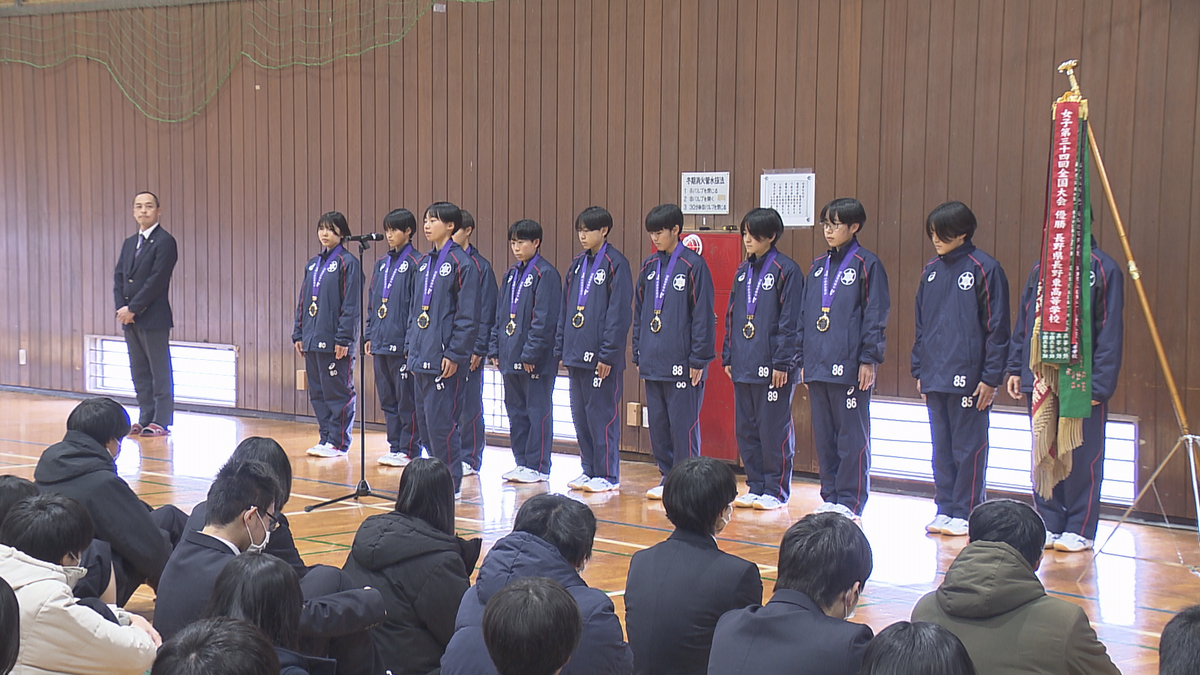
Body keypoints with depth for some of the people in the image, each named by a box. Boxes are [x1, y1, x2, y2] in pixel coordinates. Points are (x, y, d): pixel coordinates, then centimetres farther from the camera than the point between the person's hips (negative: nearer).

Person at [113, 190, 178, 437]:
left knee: (160, 371, -2)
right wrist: (121, 307, -3)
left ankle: (162, 421, 2)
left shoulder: (165, 241, -8)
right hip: (130, 318, 8)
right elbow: (119, 276, 13)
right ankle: (145, 419, 19)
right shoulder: (129, 243, 17)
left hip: (154, 318, -8)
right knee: (139, 372, 12)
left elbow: (157, 280, -15)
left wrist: (132, 308, -14)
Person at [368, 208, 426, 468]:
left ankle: (409, 450, 5)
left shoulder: (415, 263, -6)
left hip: (402, 342, -8)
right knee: (387, 398, 12)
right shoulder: (382, 264, 16)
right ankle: (395, 446, 20)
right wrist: (370, 335, 14)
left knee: (407, 400, -2)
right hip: (381, 343, 8)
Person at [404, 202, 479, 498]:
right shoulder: (424, 263, 15)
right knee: (424, 418, 12)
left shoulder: (461, 263, -10)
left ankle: (451, 482, 3)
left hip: (444, 356, -8)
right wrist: (411, 345, 15)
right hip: (421, 356, 8)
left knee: (441, 420, -6)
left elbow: (467, 315, -13)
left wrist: (454, 354, -16)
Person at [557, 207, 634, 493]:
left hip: (600, 355, -8)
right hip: (576, 352, 8)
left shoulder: (615, 264, -8)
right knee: (580, 414, 12)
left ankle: (607, 475, 5)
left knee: (602, 414, -3)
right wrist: (561, 347, 13)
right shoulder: (577, 264, 15)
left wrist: (608, 353, -16)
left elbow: (619, 312, -12)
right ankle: (589, 470, 21)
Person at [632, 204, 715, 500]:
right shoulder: (649, 267, 13)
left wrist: (699, 359, -11)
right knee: (657, 424, 10)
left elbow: (703, 315, -8)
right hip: (653, 361, 7)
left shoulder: (693, 265, -6)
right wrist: (638, 354, 15)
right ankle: (668, 478, 21)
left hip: (681, 362, -7)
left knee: (683, 425, -2)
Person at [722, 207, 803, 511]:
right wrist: (728, 355, 13)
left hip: (772, 366, -7)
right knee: (746, 429, 10)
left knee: (774, 430, -1)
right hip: (743, 365, 7)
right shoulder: (743, 271, 15)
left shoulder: (786, 270, -7)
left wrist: (783, 362, -14)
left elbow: (790, 321, -10)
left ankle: (775, 490, 9)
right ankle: (756, 486, 20)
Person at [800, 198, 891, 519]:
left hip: (850, 365, -6)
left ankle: (850, 501, 5)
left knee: (852, 436, -1)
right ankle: (830, 496, 19)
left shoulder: (867, 264, -3)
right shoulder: (818, 266, 16)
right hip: (817, 365, 6)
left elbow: (875, 315, -6)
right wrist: (804, 357, 13)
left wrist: (869, 359, -11)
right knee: (823, 435, 10)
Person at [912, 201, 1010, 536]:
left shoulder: (984, 269, -7)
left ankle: (965, 513, 11)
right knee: (941, 449, 12)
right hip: (934, 378, 6)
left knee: (968, 448, 2)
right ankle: (944, 509, 21)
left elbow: (997, 328, -8)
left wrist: (991, 377, -11)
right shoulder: (931, 271, 12)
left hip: (968, 377, -6)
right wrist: (919, 370, 14)